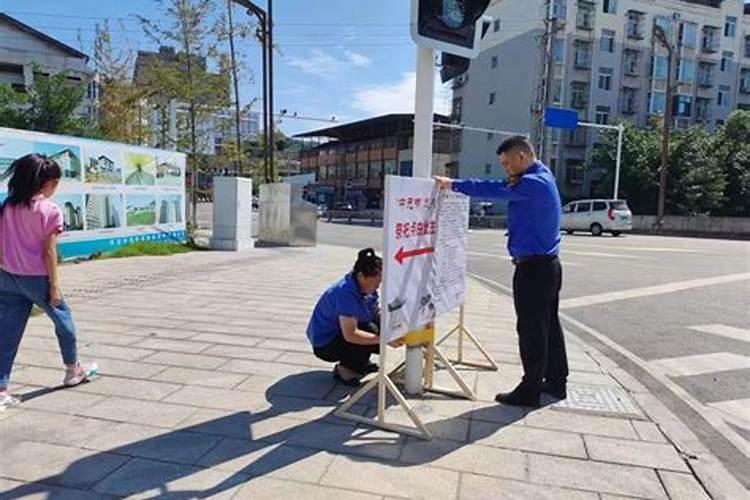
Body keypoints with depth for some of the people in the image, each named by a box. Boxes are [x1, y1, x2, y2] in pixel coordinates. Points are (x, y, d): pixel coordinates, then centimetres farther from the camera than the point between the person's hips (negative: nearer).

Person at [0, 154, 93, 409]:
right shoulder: (50, 210, -12)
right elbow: (48, 251, -13)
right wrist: (54, 285, -9)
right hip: (36, 277, -5)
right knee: (63, 318, 17)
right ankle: (73, 370, 32)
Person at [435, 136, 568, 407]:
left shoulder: (533, 183, -17)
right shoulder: (542, 176, 14)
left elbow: (493, 189, -21)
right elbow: (503, 187, 10)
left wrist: (453, 185, -13)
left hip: (532, 268, -10)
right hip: (548, 265, 10)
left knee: (531, 330, -1)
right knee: (548, 325, 17)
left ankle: (529, 391, 10)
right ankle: (556, 382, 30)